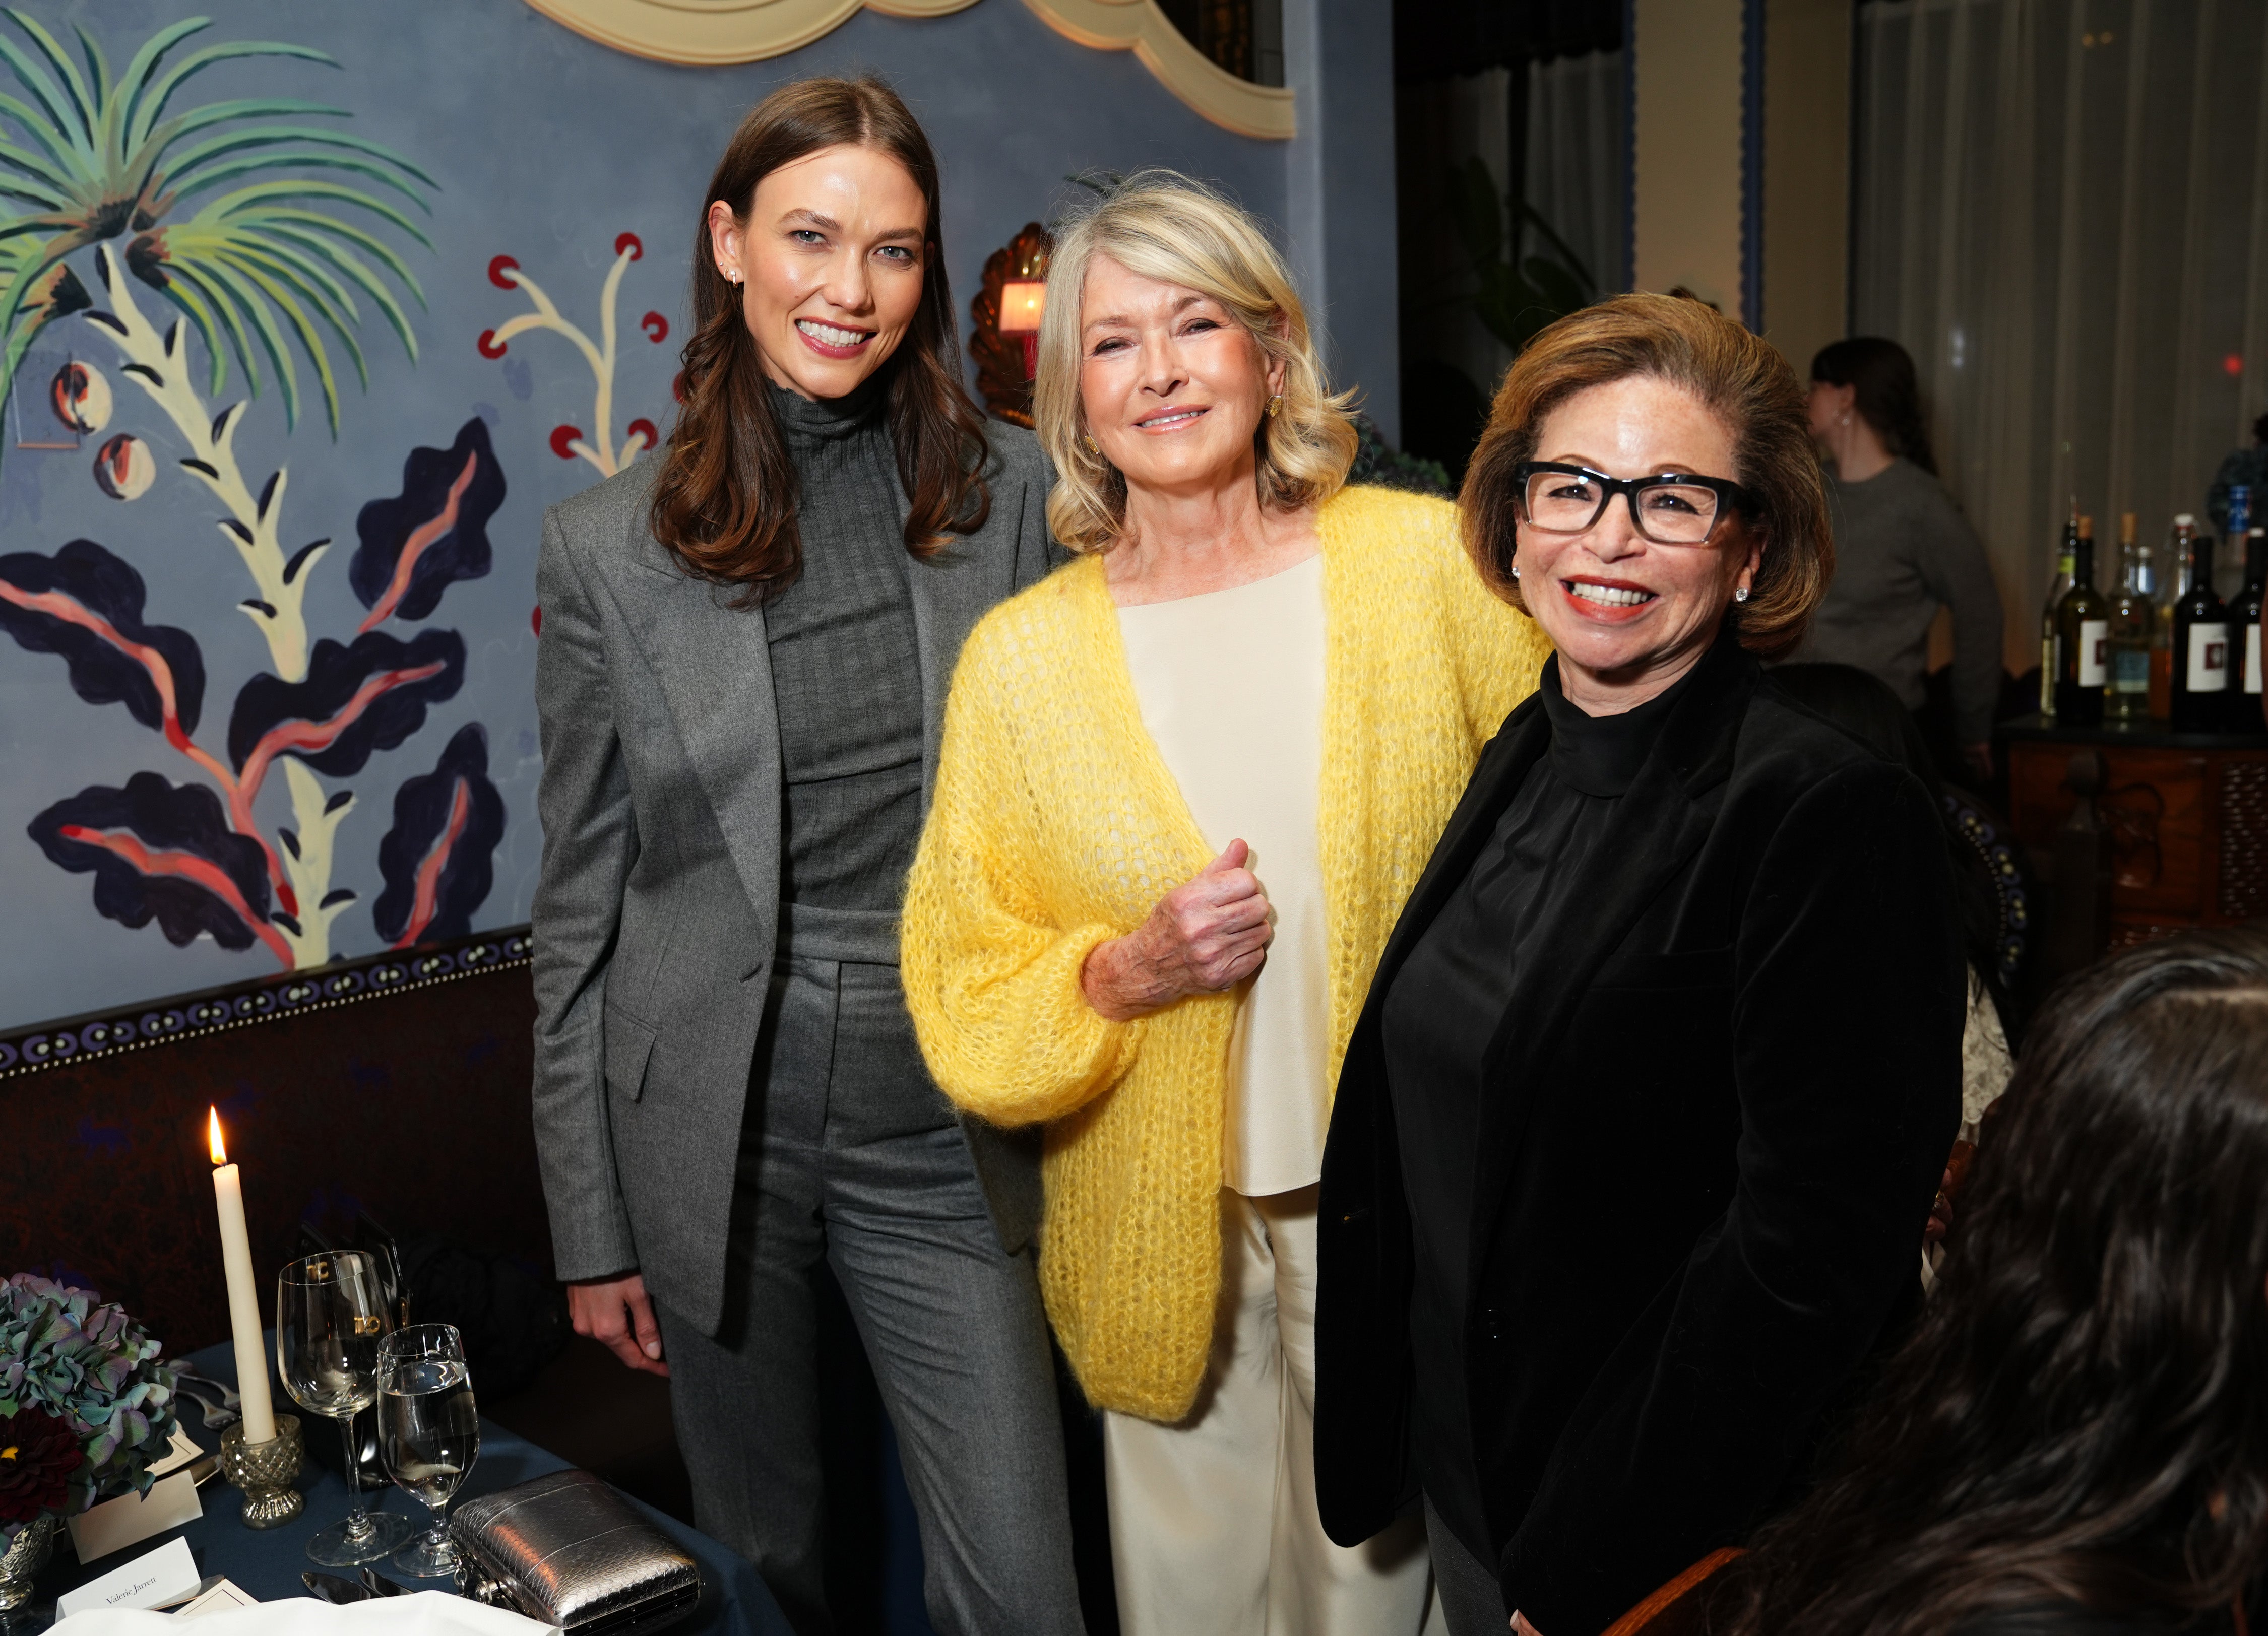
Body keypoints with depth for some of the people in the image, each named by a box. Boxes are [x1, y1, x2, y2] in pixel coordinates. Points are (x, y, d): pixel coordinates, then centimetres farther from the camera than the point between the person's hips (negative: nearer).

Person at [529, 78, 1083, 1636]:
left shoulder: (1013, 495, -1)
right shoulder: (611, 544, -3)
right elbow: (583, 898, 1)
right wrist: (591, 1224, 3)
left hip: (947, 1120, 0)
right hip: (712, 1127, 0)